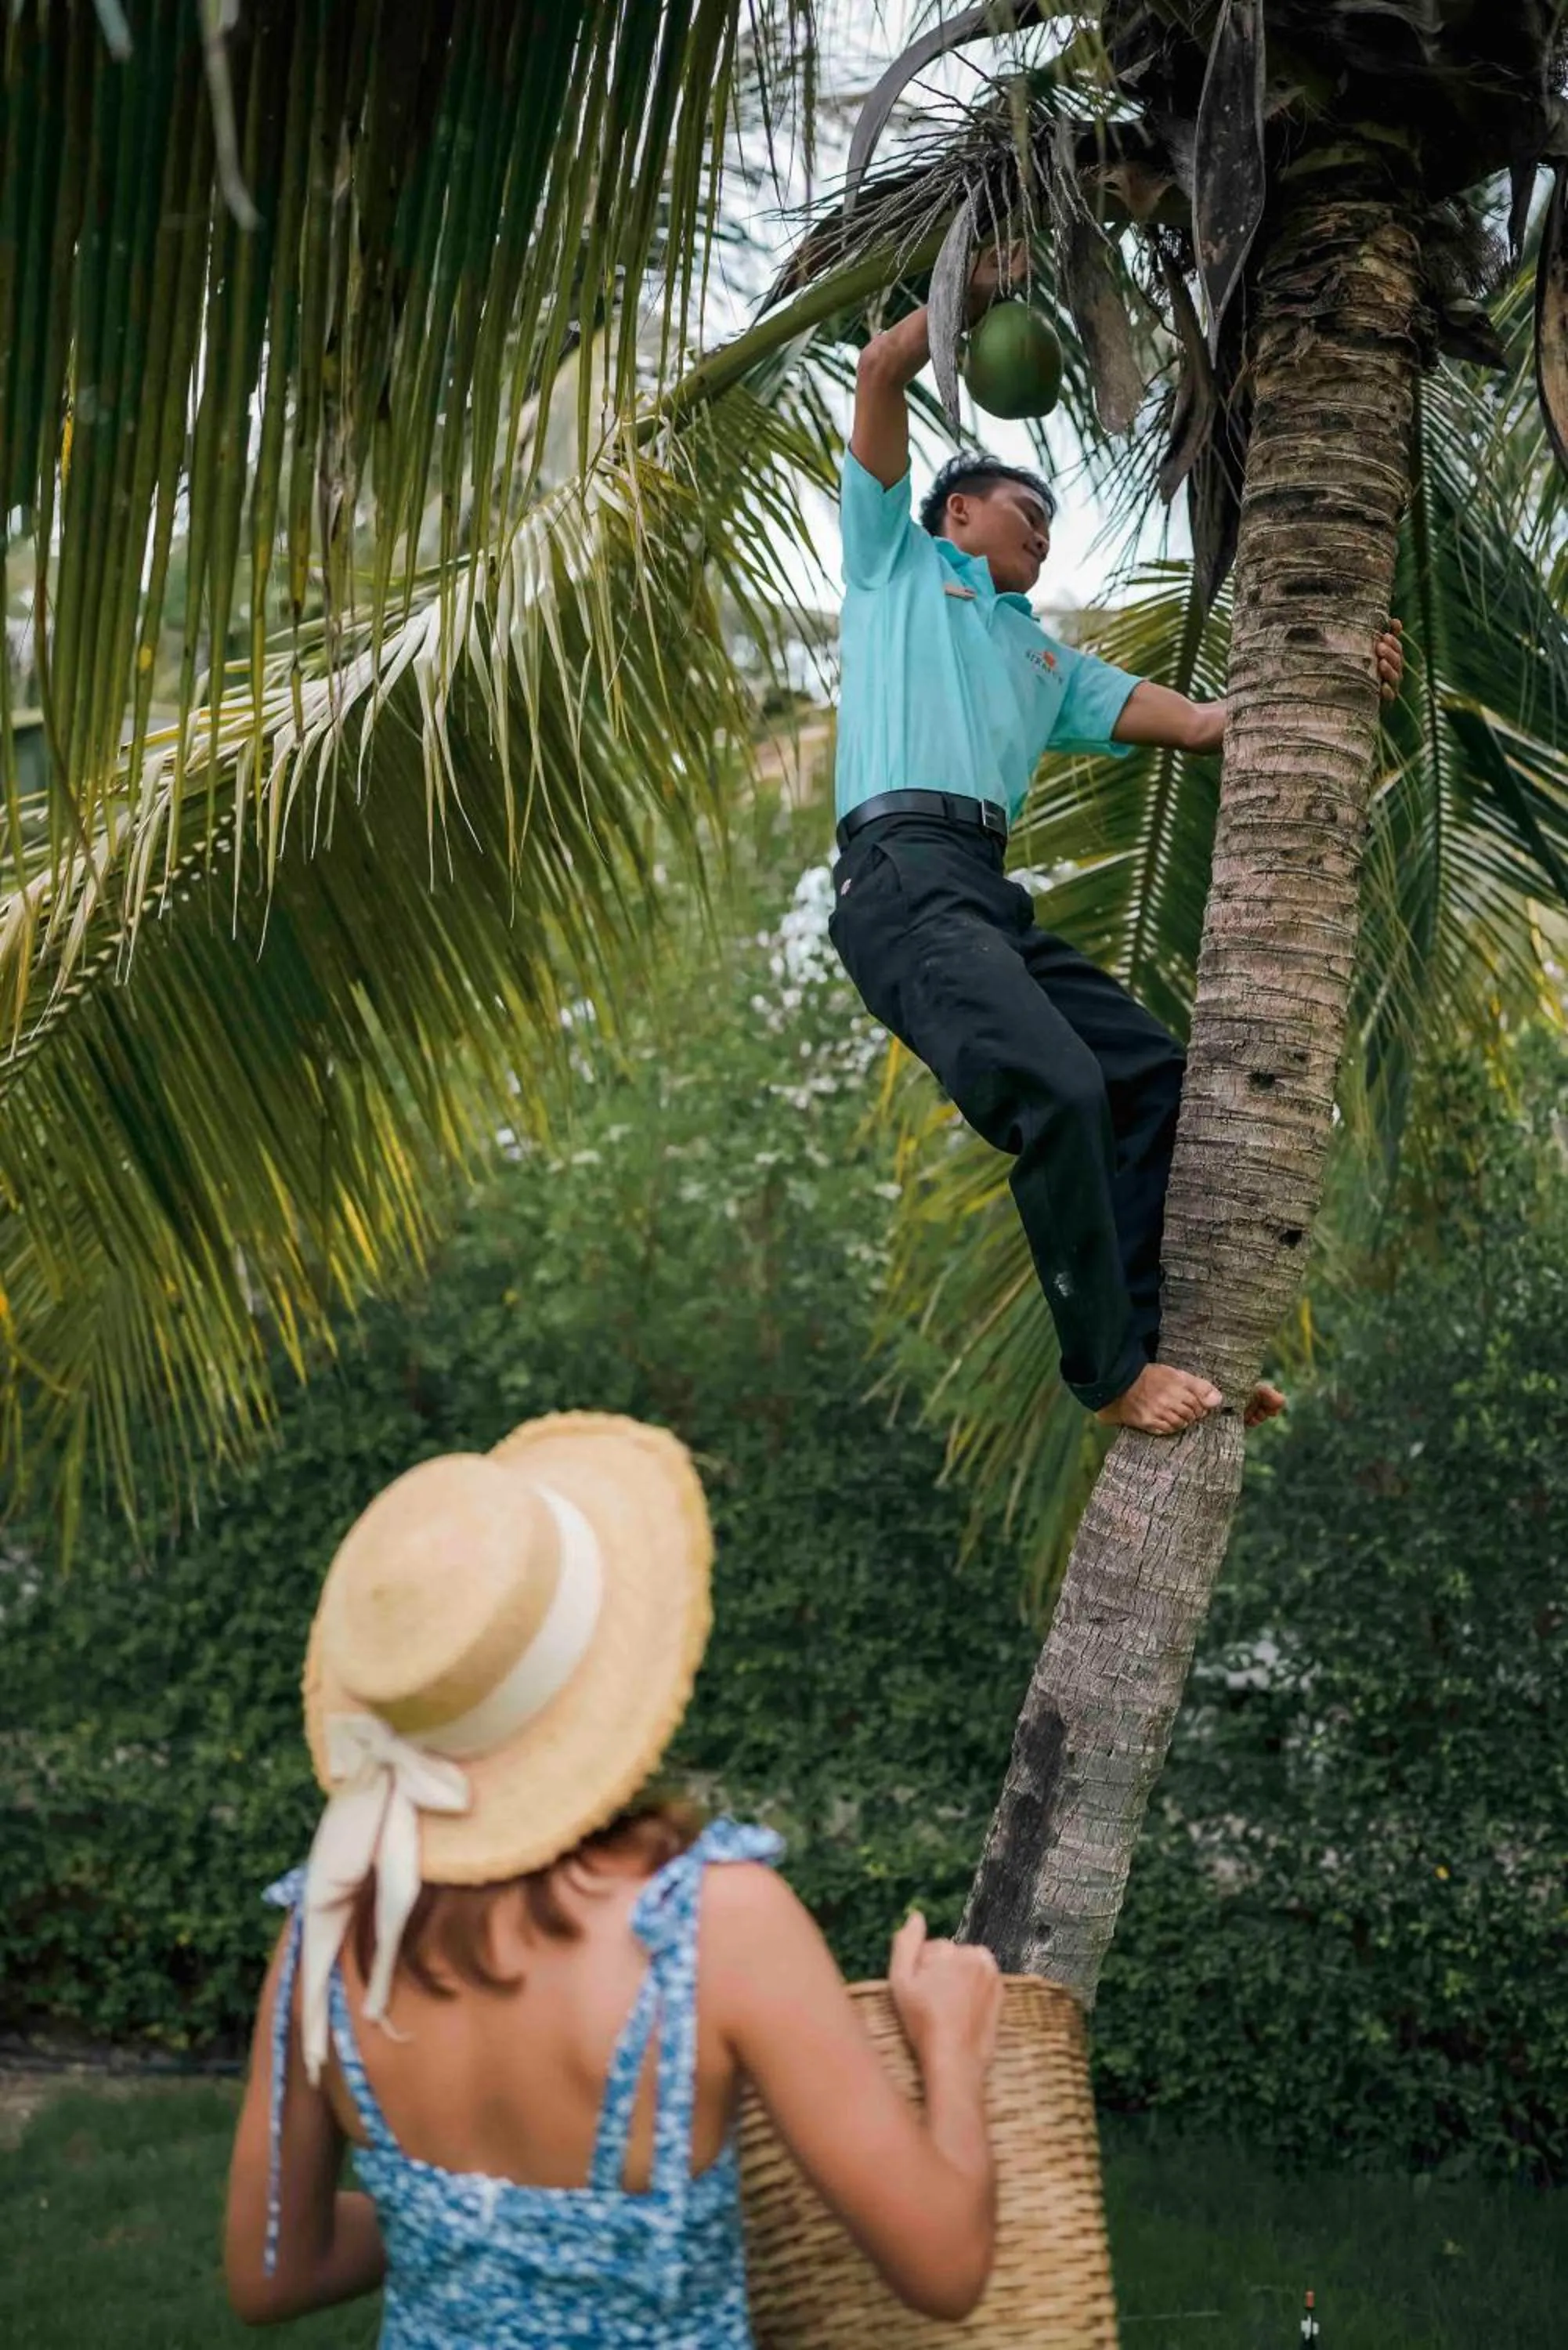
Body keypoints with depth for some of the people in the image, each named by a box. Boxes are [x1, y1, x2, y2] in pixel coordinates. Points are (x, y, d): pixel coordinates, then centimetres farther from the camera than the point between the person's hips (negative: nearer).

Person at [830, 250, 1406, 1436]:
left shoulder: (1046, 658, 34)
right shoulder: (899, 560, 20)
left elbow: (1198, 720, 25)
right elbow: (882, 372, 11)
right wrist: (977, 288, 21)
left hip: (991, 893, 9)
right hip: (904, 869, -8)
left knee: (1154, 1071, 1)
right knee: (1060, 1086, -25)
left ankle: (1136, 1333, 0)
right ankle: (1111, 1371, -15)